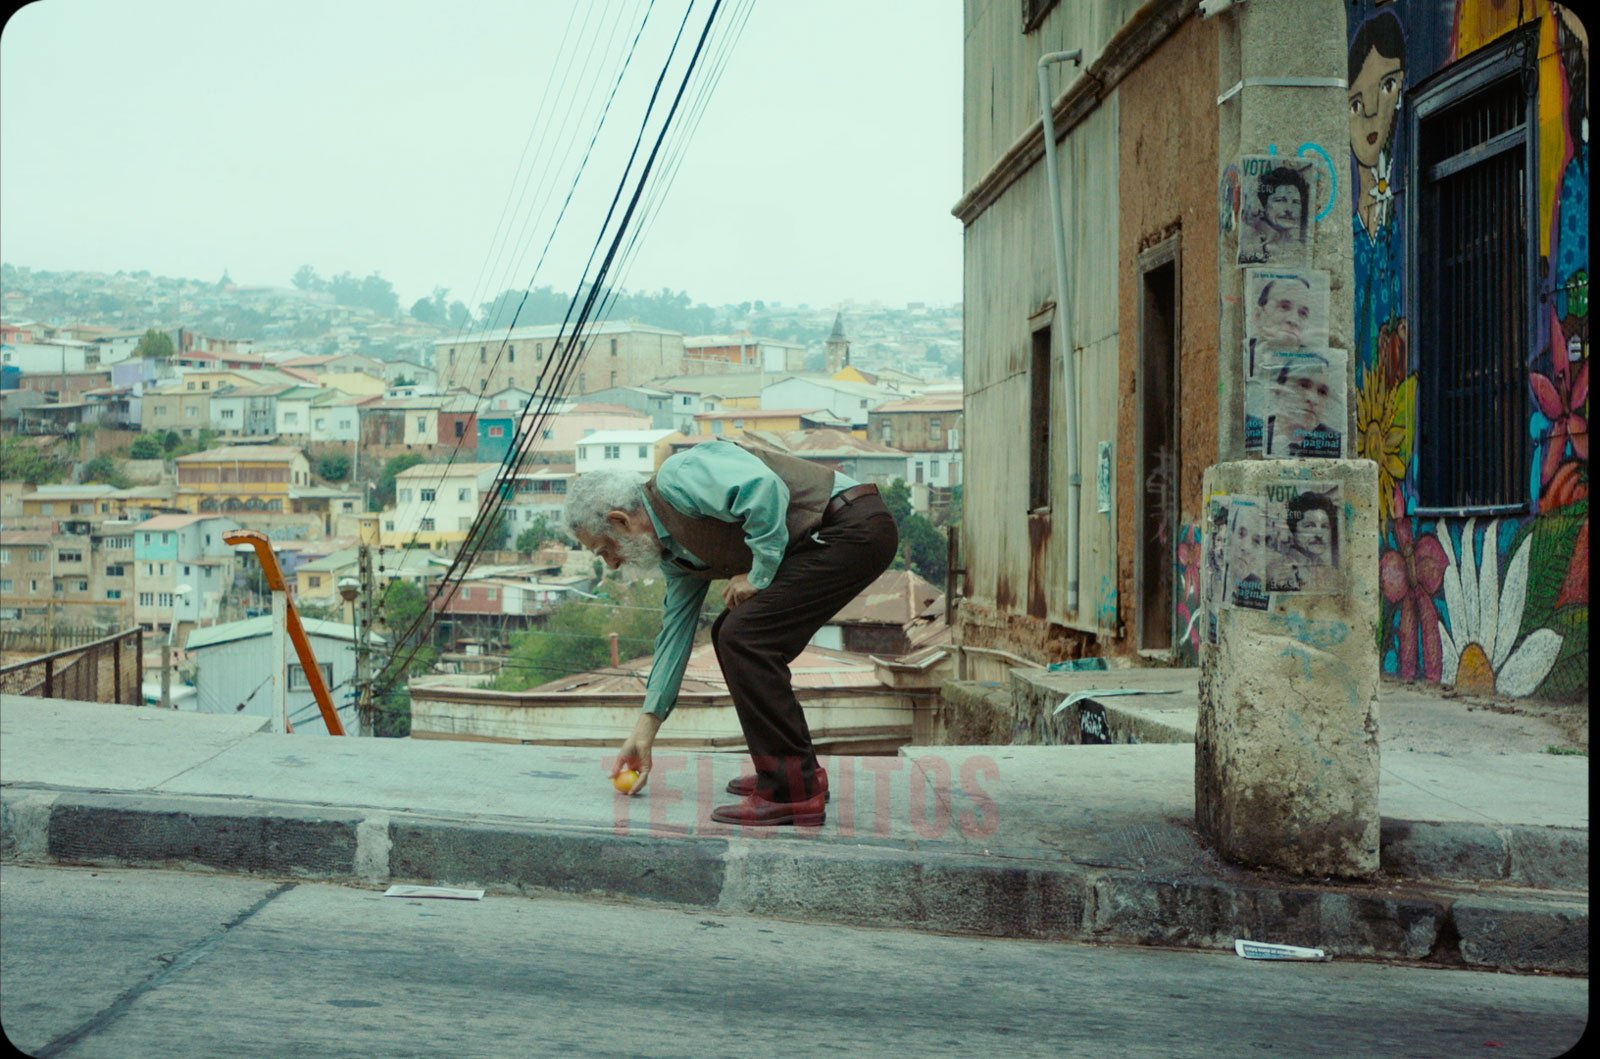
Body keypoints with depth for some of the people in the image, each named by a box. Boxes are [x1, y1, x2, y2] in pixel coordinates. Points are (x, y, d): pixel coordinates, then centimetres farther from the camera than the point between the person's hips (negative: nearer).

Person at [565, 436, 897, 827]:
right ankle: (800, 771, 22)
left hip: (853, 526, -10)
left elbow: (765, 489, -27)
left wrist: (761, 574, -15)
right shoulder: (674, 552, 16)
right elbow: (675, 632, 23)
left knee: (744, 636, -14)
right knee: (731, 635, 15)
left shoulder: (677, 477, -12)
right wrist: (647, 725, 25)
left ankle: (792, 793, -10)